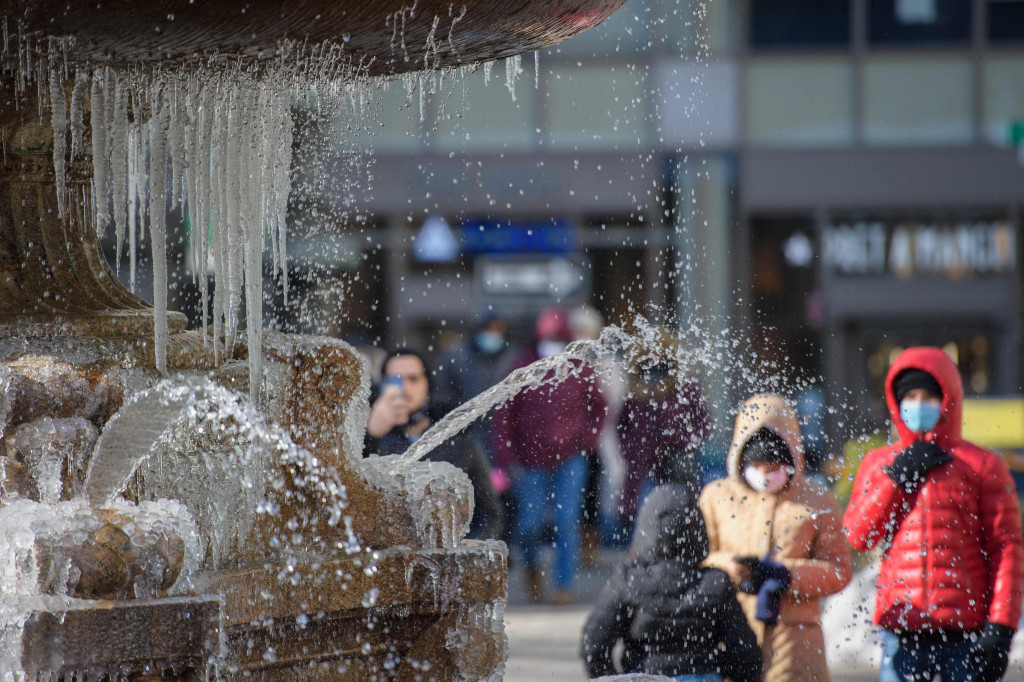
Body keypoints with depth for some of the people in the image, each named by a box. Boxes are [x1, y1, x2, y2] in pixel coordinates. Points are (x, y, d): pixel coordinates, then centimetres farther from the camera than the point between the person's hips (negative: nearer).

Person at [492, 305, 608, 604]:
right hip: (531, 461, 0)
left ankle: (564, 585, -1)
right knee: (529, 524, -4)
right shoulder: (522, 366, -1)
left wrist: (588, 438, -1)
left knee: (567, 521, -10)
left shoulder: (580, 369, 2)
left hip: (569, 459, 0)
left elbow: (598, 408, 15)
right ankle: (532, 566, 28)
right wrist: (507, 458, -3)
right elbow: (504, 414, 2)